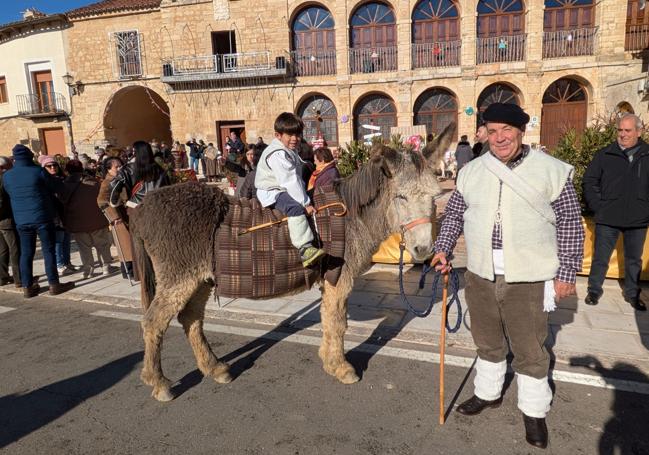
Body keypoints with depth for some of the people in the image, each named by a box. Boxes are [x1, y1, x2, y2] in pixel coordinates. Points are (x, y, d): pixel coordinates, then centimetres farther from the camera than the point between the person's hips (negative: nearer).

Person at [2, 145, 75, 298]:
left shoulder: (6, 176, 2)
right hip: (42, 217, -4)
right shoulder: (38, 171, -10)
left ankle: (27, 287, 15)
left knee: (26, 253, 10)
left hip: (21, 220, 4)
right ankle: (54, 284, 5)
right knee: (48, 251, 2)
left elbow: (10, 193, 15)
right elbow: (57, 187, 0)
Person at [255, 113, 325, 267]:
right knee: (296, 207, -34)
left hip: (285, 190, 11)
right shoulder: (277, 154, -20)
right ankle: (305, 249, -40)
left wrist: (305, 197, 6)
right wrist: (305, 203, -27)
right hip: (272, 192, -11)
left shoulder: (290, 151, 15)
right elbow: (290, 181, -27)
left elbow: (297, 179, 17)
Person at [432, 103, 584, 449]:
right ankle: (488, 393, 43)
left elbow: (570, 223, -4)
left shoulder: (551, 170, -6)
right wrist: (442, 249, 2)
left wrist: (567, 272, -6)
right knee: (488, 342, 21)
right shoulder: (471, 171, 4)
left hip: (529, 280, -3)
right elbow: (454, 214, 13)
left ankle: (534, 411, 33)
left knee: (530, 351, 10)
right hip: (480, 277, 4)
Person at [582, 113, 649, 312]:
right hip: (607, 219, -2)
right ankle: (594, 291, 21)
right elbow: (589, 181, 1)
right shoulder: (604, 155, -1)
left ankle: (632, 294, 30)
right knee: (600, 258, 6)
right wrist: (597, 206, -7)